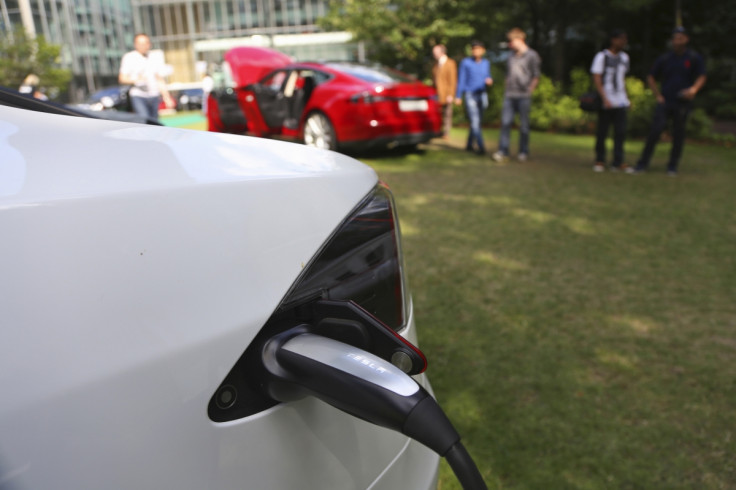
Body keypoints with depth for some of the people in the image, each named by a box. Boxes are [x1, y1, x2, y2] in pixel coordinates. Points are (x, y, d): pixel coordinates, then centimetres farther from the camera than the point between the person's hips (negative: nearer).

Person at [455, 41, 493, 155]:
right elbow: (461, 80, -2)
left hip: (482, 95, 5)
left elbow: (488, 77, 18)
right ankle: (481, 147, -16)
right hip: (470, 95, -5)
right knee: (475, 122, -13)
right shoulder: (465, 62, -3)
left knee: (477, 122, 8)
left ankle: (469, 145, 21)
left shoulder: (486, 63, 10)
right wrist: (458, 96, -5)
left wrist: (489, 81, -7)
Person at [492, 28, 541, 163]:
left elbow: (536, 77, -2)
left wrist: (529, 91, -7)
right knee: (505, 122, -4)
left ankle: (523, 152, 10)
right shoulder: (512, 56, 17)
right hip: (509, 95, 5)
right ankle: (503, 151, -3)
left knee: (524, 125, 1)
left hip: (524, 96, -5)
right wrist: (507, 90, 11)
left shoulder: (532, 55, 0)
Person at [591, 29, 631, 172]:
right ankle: (599, 161, 13)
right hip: (606, 103, -5)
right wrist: (605, 99, -18)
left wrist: (626, 98, 17)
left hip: (621, 102, 5)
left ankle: (618, 162, 1)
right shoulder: (602, 57, -3)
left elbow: (622, 79, 22)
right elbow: (596, 80, -9)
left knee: (620, 132, -2)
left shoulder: (624, 57, 16)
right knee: (602, 132, 0)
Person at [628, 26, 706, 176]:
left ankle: (672, 167, 11)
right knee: (655, 130, -13)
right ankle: (642, 164, -11)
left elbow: (701, 78, 1)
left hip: (682, 103, 0)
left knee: (678, 134, 2)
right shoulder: (664, 59, 9)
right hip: (665, 101, 0)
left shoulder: (694, 58, 5)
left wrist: (693, 89, -21)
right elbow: (651, 78, 15)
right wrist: (658, 95, 5)